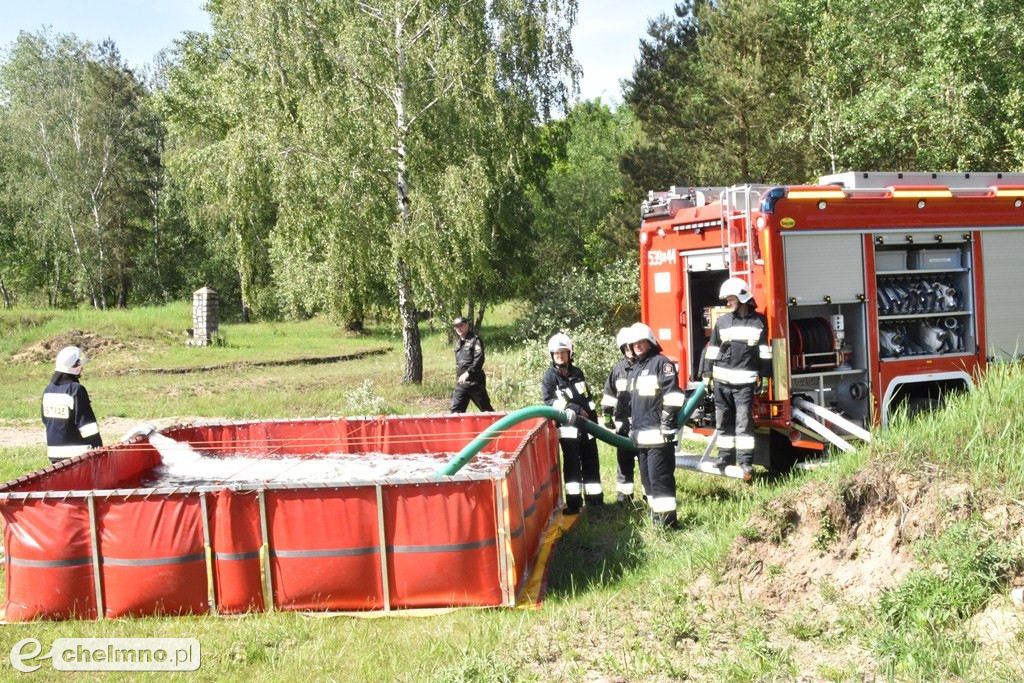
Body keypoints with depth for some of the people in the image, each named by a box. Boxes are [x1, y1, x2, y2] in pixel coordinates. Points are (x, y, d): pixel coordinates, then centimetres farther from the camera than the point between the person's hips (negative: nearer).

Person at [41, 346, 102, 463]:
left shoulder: (48, 390, 8)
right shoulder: (77, 390, -16)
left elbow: (45, 419, 18)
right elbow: (87, 422, -16)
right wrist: (98, 446, -10)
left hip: (54, 450, 8)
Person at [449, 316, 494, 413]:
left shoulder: (474, 339, -8)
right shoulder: (458, 342, 15)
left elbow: (479, 359, -19)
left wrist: (468, 373, -25)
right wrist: (458, 377, 16)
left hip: (475, 382, -7)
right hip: (461, 382, 7)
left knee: (486, 408, 4)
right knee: (456, 409, -1)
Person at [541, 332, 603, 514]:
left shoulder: (577, 373, 12)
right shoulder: (549, 377, -5)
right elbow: (549, 401, -16)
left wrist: (593, 419, 16)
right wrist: (575, 410, -19)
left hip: (586, 426, 5)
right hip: (567, 427, -5)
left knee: (591, 463, 9)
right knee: (572, 465, -7)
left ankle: (595, 500, 19)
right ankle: (573, 503, -2)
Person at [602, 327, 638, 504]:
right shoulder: (618, 368, 4)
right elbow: (609, 394, 11)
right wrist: (607, 416, 9)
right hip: (624, 424, 3)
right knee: (624, 460, 12)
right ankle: (623, 495, 22)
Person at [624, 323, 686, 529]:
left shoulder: (661, 363, -6)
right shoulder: (634, 370, 21)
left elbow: (672, 395, -16)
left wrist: (667, 422, -20)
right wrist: (632, 426, 25)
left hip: (658, 434, -9)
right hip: (641, 435, 9)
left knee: (660, 478, -10)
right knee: (647, 478, 14)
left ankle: (667, 520, -6)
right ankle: (657, 516, 23)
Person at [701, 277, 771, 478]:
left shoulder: (758, 321, 4)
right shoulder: (722, 321, 9)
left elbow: (764, 351, 6)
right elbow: (712, 350, 11)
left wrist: (765, 376, 2)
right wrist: (707, 375, 8)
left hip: (745, 381, -3)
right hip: (721, 380, 3)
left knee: (744, 420, -7)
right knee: (724, 420, 7)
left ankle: (745, 461, -2)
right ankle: (725, 456, 17)